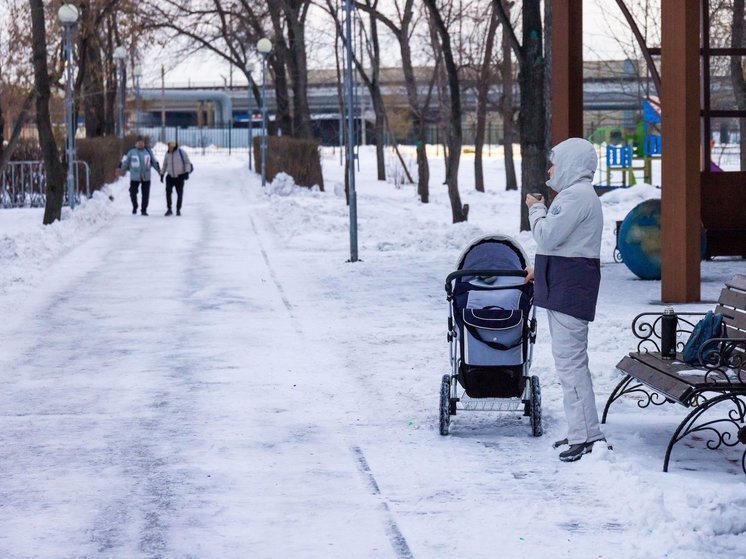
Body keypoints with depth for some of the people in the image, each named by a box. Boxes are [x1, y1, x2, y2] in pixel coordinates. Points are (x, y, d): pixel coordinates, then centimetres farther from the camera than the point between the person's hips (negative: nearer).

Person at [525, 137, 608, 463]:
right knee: (570, 359, 14)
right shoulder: (575, 194, 20)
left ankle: (586, 437, -10)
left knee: (569, 361, -11)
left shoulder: (577, 195, -15)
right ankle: (581, 432, 19)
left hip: (570, 289, -11)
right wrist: (540, 271, 31)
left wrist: (535, 209, -2)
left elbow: (548, 237, -19)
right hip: (565, 286, 11)